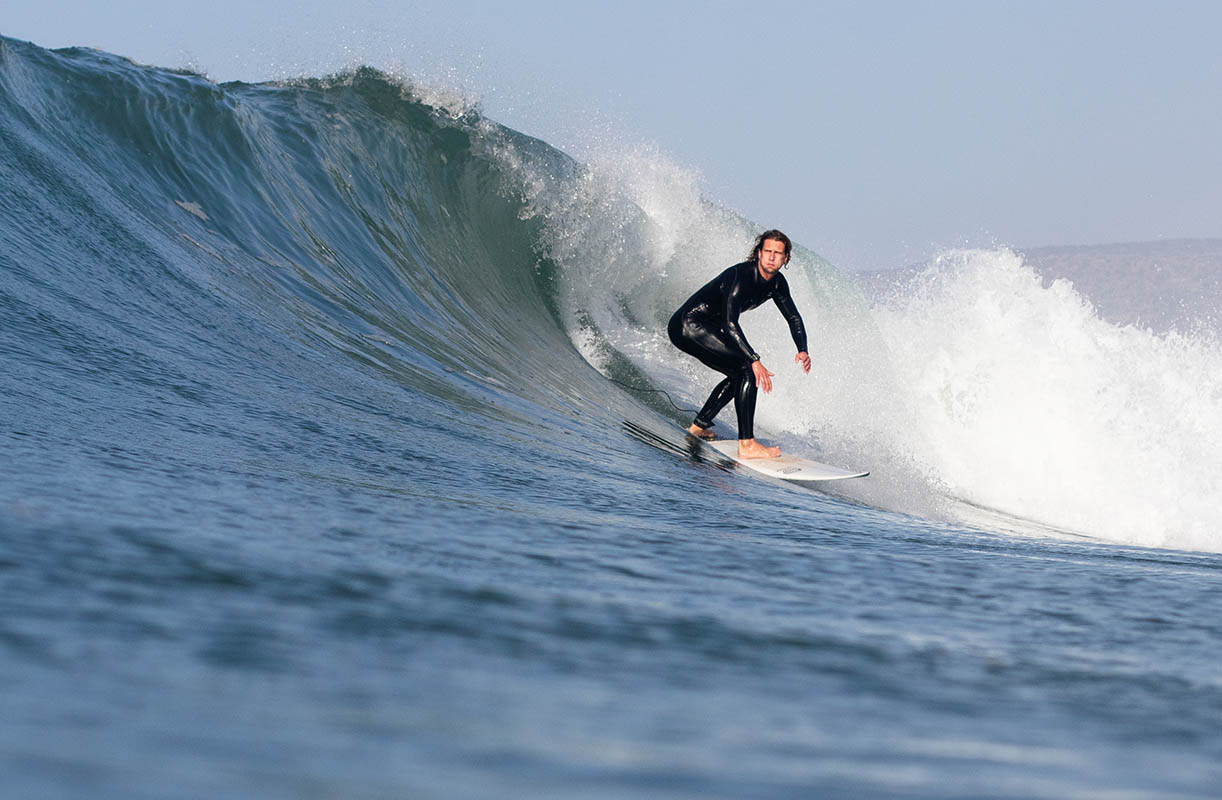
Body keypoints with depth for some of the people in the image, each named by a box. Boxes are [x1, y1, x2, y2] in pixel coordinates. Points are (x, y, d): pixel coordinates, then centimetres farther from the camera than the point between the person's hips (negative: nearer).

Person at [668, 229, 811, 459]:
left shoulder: (777, 283, 3)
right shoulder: (740, 276, -24)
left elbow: (793, 317, 13)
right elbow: (729, 324, -31)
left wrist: (802, 351, -6)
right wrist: (755, 361, -37)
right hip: (689, 323, -10)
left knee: (740, 375, 20)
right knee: (749, 370, -17)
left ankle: (698, 426, 23)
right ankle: (747, 444, -21)